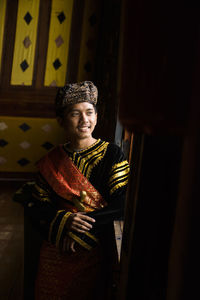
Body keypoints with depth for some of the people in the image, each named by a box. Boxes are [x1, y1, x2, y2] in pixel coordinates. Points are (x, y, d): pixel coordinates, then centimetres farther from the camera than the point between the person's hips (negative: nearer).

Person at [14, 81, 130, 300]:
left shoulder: (112, 154, -7)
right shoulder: (53, 160, 2)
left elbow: (122, 205, -14)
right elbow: (36, 205, -1)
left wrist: (79, 232, -17)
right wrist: (64, 220, -21)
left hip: (95, 248, -2)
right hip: (56, 248, 3)